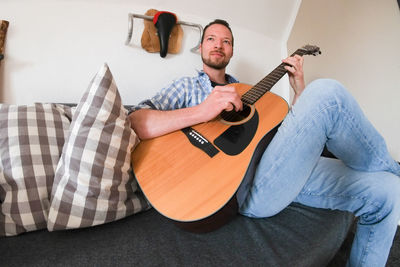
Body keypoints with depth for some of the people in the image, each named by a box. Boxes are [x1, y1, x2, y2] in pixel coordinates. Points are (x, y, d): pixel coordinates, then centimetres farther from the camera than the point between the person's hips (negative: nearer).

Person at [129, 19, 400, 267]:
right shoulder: (187, 86, 12)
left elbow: (288, 134, 22)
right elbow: (135, 122, -6)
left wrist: (300, 91, 8)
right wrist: (201, 112, -20)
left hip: (285, 170, 7)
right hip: (244, 186, -6)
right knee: (327, 92, -23)